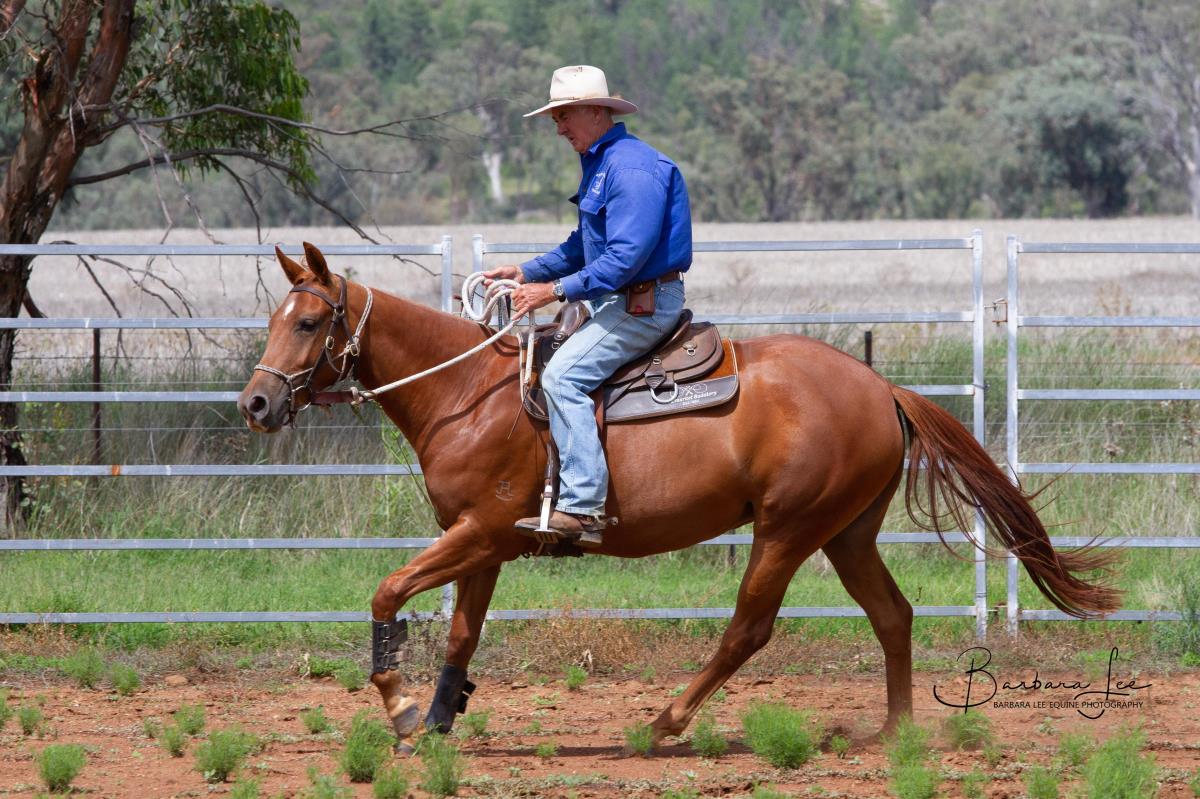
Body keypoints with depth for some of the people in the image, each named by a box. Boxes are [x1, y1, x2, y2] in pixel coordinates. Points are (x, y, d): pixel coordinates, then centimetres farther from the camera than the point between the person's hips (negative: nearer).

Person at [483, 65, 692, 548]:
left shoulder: (632, 168, -18)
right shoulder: (599, 164, 16)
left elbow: (626, 257, -26)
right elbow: (583, 248, 26)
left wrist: (556, 291, -23)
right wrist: (527, 272, 15)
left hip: (645, 304, -11)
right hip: (618, 303, 11)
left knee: (563, 376, -24)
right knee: (553, 368, 16)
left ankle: (582, 507, -30)